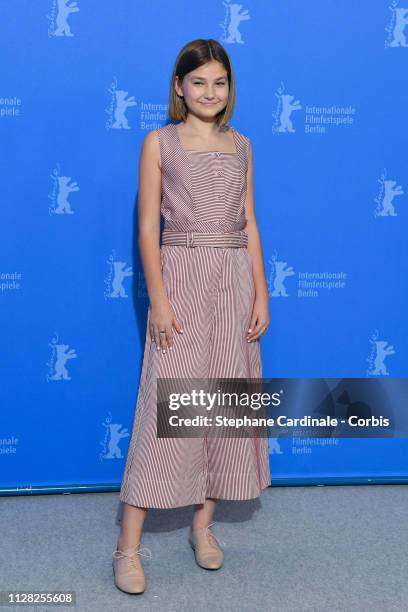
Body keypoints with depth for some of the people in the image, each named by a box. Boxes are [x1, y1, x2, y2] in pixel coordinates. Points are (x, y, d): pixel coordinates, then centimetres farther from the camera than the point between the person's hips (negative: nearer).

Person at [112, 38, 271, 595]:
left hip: (235, 280, 5)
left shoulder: (240, 145, 12)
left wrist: (260, 294, 4)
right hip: (181, 276, -4)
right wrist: (159, 299, -13)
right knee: (167, 404, -6)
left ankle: (204, 524, 23)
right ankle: (129, 545, 3)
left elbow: (250, 224, 11)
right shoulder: (160, 142, 1)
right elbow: (148, 225, -5)